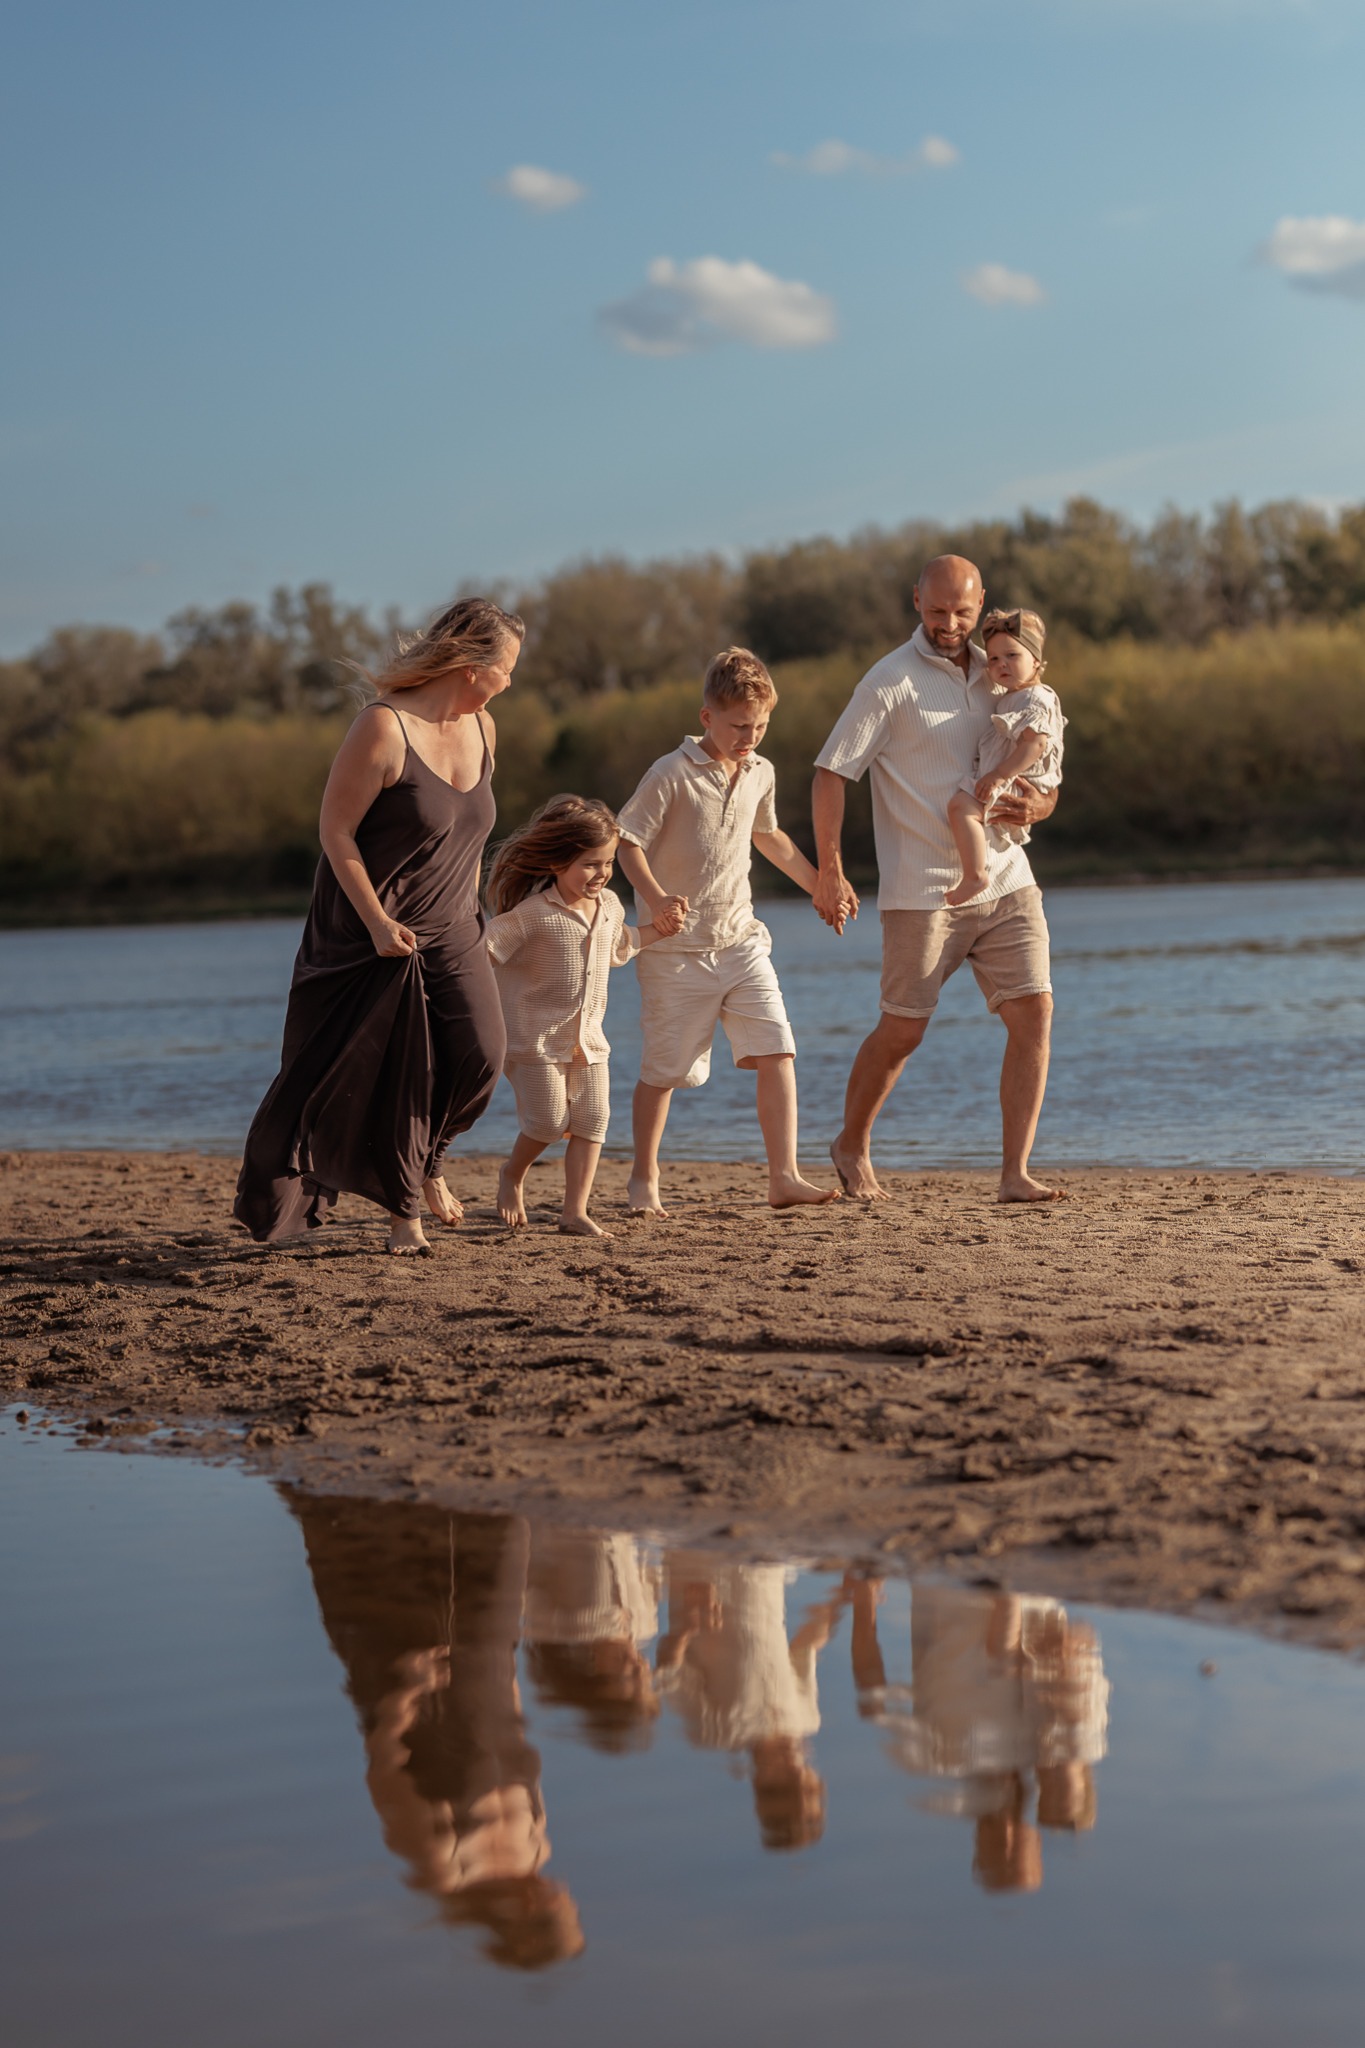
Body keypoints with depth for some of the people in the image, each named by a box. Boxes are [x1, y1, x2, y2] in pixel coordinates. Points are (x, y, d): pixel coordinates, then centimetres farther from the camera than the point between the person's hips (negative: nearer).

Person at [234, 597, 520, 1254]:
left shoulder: (481, 729, 4)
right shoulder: (384, 729, -19)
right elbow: (335, 830, -16)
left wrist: (470, 916, 15)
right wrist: (378, 922, -19)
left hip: (450, 932, 6)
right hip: (373, 931, -6)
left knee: (478, 1054, -9)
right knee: (387, 1076, -1)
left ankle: (424, 1158, 18)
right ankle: (403, 1209, 15)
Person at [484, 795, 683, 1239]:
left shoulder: (610, 906, 6)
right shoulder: (532, 914, -16)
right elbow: (485, 951, -15)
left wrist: (657, 930, 19)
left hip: (588, 1038, 6)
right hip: (537, 1039, -6)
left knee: (592, 1121, 0)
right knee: (549, 1122, -6)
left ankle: (575, 1212, 6)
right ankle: (512, 1176, 25)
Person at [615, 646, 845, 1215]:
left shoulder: (760, 773, 7)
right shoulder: (672, 775, -13)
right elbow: (628, 841, -12)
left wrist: (817, 884, 29)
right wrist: (655, 898, -28)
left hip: (740, 940, 5)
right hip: (677, 950, -5)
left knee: (777, 1051, -9)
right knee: (664, 1068, 4)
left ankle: (784, 1176, -7)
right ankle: (644, 1179, 22)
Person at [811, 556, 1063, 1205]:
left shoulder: (998, 675, 12)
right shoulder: (891, 682, -5)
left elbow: (1046, 786, 16)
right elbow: (831, 774, -8)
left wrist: (1033, 805, -9)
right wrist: (829, 872, -17)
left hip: (1005, 878, 5)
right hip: (923, 888, -5)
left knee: (1033, 1012, -8)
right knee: (902, 1029, 1)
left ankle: (1015, 1174, -4)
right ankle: (852, 1147, 26)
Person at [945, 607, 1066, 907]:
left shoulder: (1036, 699, -12)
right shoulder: (1006, 699, 21)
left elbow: (1035, 742, -25)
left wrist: (999, 774, -28)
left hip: (1016, 784, -12)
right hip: (1000, 784, 12)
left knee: (961, 805, -33)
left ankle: (975, 874, -37)